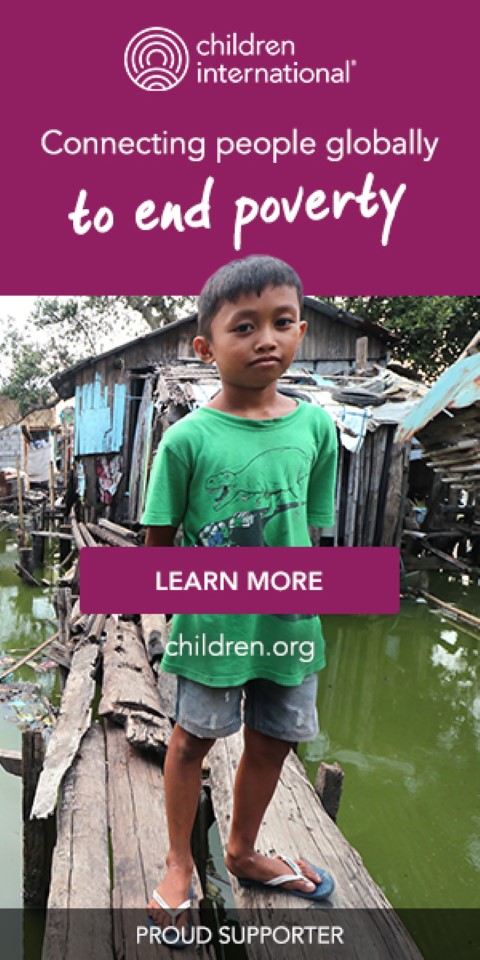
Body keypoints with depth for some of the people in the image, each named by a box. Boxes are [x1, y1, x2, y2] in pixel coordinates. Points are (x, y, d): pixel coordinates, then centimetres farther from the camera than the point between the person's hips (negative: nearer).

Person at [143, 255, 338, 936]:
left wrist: (305, 598, 2)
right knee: (194, 738, 15)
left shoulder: (316, 426, -5)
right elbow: (159, 542, -6)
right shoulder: (187, 438, -16)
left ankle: (243, 852, 48)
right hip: (211, 624, -4)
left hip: (290, 622, 4)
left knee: (272, 742, 20)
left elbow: (312, 530, 3)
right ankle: (180, 862, 43)